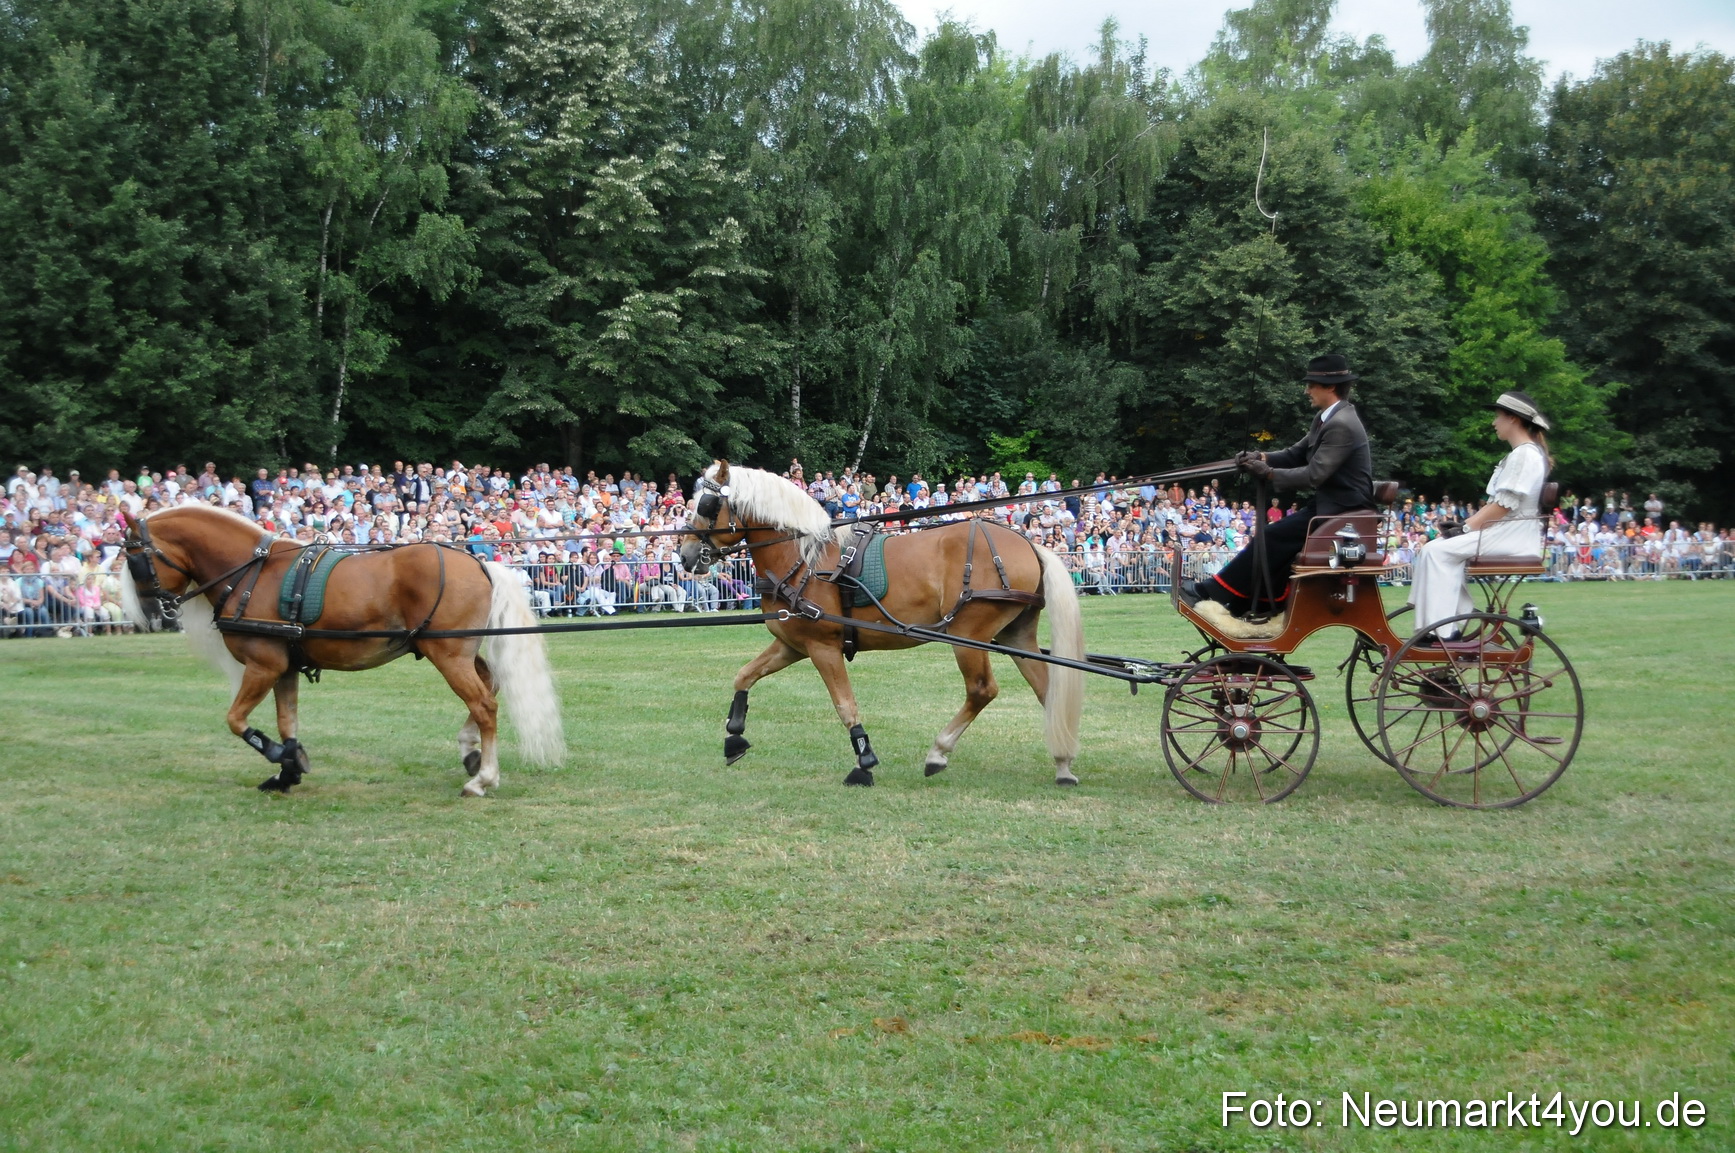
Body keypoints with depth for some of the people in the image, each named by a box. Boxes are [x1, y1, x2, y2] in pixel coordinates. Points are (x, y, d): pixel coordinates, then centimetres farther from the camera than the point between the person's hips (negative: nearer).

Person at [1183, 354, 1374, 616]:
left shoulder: (1341, 425, -22)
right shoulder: (1326, 418, 10)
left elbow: (1314, 475, -25)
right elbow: (1296, 454, 14)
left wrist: (1269, 472, -19)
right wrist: (1263, 457, -4)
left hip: (1342, 512, -10)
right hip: (1329, 503, 10)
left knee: (1274, 538, -12)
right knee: (1277, 539, 3)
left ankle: (1214, 593, -7)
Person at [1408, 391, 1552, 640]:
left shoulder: (1525, 454, -12)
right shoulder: (1519, 454, 21)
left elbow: (1503, 507, -19)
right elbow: (1494, 503, 19)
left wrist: (1466, 527, -14)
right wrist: (1465, 524, 7)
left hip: (1514, 536, -10)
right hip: (1505, 532, 10)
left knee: (1437, 552, -21)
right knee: (1441, 548, 4)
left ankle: (1441, 630, -23)